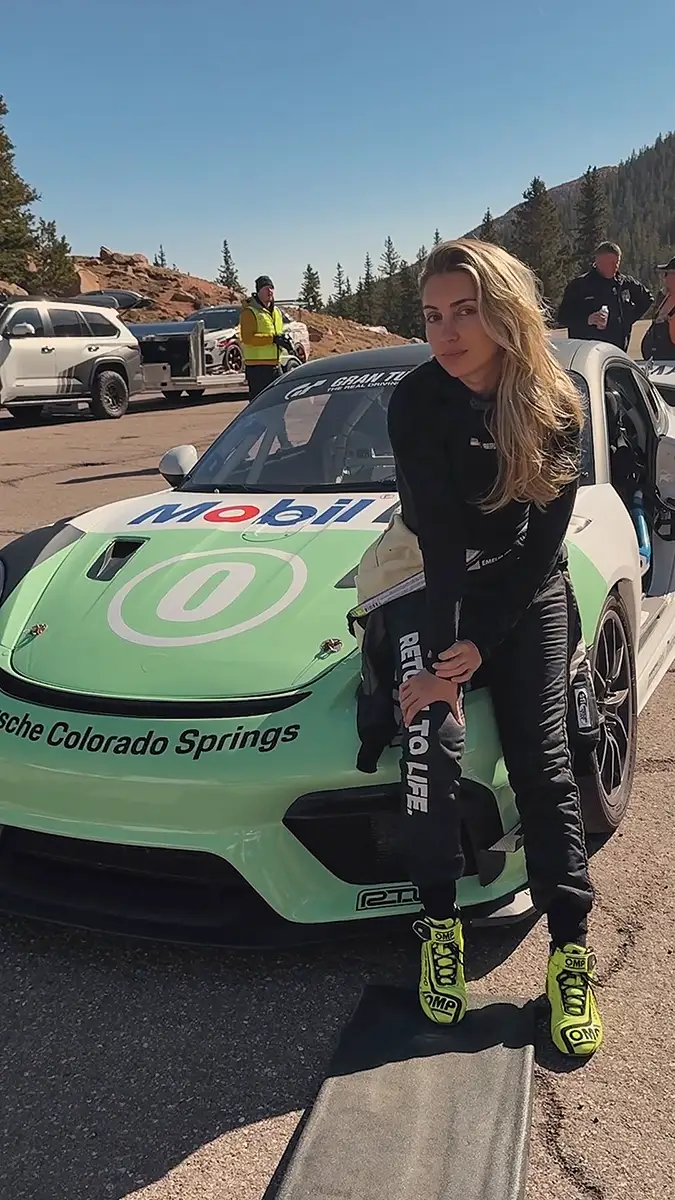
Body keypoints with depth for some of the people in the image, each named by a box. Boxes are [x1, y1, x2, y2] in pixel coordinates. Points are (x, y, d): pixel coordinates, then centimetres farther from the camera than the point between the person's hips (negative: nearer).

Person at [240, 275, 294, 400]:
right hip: (258, 366, -8)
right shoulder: (250, 312, -9)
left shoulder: (276, 311, 17)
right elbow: (247, 338, -20)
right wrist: (272, 338, -23)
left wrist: (284, 340, 3)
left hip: (275, 365, 8)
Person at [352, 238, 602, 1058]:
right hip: (430, 583, -1)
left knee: (542, 759, -8)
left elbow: (544, 543, -10)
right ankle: (439, 924, -2)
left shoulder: (556, 407, -10)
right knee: (432, 738, -22)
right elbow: (439, 537, -21)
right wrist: (438, 659, -27)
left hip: (527, 590, 2)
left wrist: (481, 644, -18)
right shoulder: (417, 402, -15)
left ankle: (571, 949, 3)